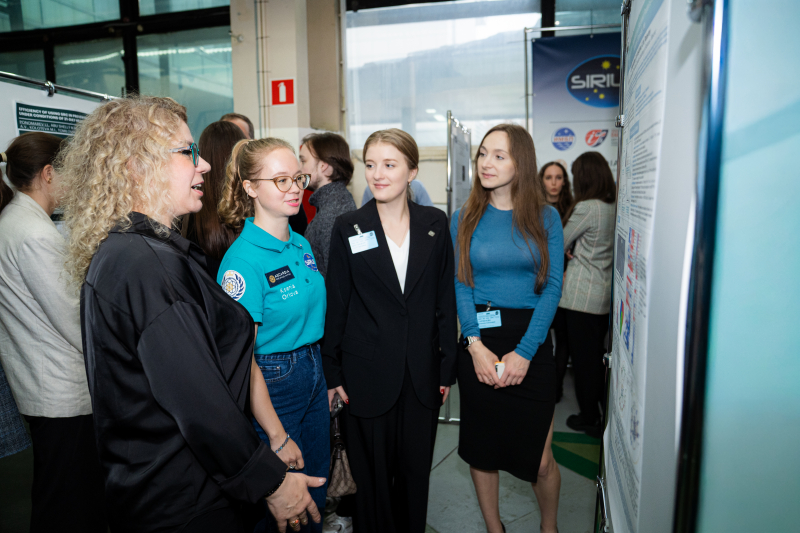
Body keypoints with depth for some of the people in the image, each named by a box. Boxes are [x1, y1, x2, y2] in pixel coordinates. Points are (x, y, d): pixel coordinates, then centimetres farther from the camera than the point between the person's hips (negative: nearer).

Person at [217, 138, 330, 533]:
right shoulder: (242, 259, -20)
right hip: (270, 381, -7)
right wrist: (277, 435, -17)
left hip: (313, 373, 7)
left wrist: (325, 379, 12)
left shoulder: (302, 245, 4)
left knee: (316, 493, 22)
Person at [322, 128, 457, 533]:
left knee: (416, 470, 15)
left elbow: (445, 299, 4)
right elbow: (335, 306, -1)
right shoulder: (348, 228, -3)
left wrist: (447, 366, 4)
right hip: (368, 375, -1)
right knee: (373, 474, 12)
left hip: (422, 374, 2)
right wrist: (332, 373, 0)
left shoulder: (435, 224, 1)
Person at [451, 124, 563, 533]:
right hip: (478, 343, 1)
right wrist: (476, 346, -12)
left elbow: (552, 287, -4)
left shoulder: (545, 218, 1)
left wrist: (524, 352, -12)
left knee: (539, 459, 4)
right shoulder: (464, 219, 4)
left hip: (532, 344, -1)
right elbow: (460, 286, 0)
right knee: (481, 448, 12)